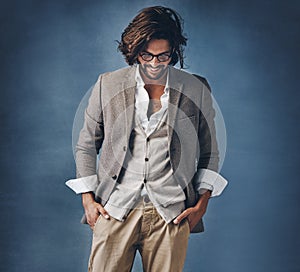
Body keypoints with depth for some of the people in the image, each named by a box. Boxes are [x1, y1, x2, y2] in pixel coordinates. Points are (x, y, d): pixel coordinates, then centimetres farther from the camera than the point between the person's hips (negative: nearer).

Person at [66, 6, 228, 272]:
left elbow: (209, 152, 13)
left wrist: (202, 203, 4)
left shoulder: (197, 89, 6)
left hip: (172, 214, 0)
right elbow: (86, 146, 13)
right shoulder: (108, 85, 5)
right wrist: (88, 199, 6)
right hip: (114, 210, 0)